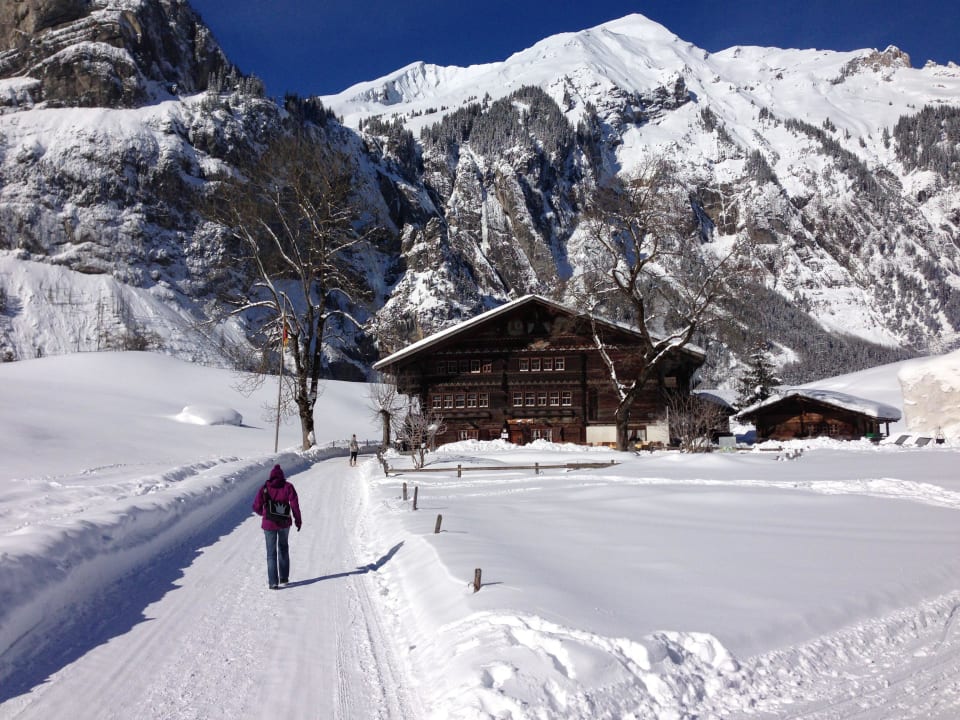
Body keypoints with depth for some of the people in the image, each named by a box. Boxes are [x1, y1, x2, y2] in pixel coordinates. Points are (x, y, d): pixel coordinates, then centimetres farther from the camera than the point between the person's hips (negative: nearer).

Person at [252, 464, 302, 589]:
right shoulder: (288, 487, -4)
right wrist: (298, 520, 0)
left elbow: (256, 507, -3)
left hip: (269, 524, -1)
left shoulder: (265, 488, -3)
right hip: (285, 523, 1)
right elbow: (294, 504, -10)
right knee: (283, 548, 23)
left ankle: (273, 582, 0)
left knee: (271, 553, 7)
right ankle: (284, 577, 25)